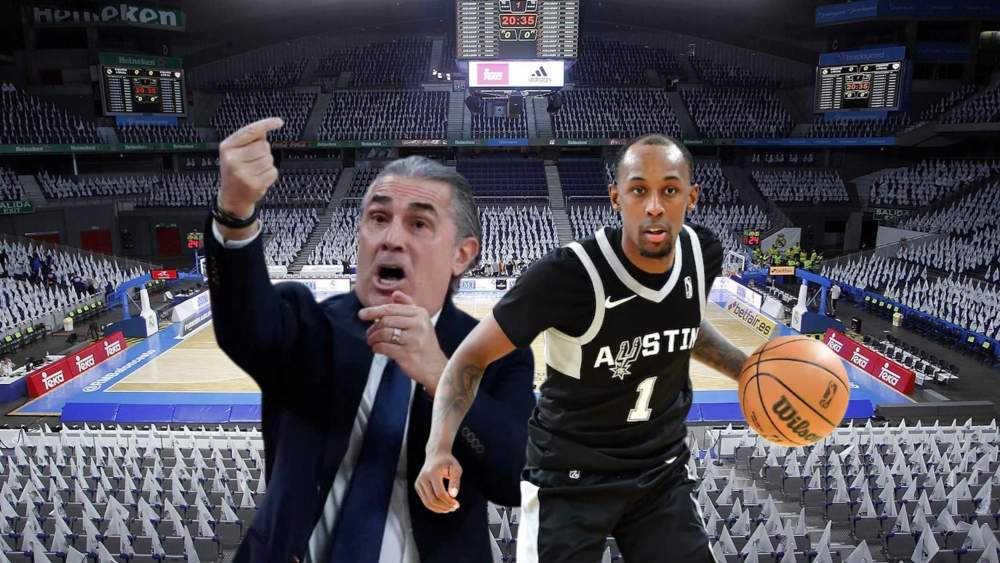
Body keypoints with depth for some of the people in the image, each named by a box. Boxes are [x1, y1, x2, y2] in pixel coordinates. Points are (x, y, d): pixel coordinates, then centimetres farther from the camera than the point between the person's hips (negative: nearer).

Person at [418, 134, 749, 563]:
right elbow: (472, 356, -19)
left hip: (662, 473, 5)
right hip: (570, 480, -4)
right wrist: (439, 447, -33)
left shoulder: (702, 253, -10)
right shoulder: (567, 274, -28)